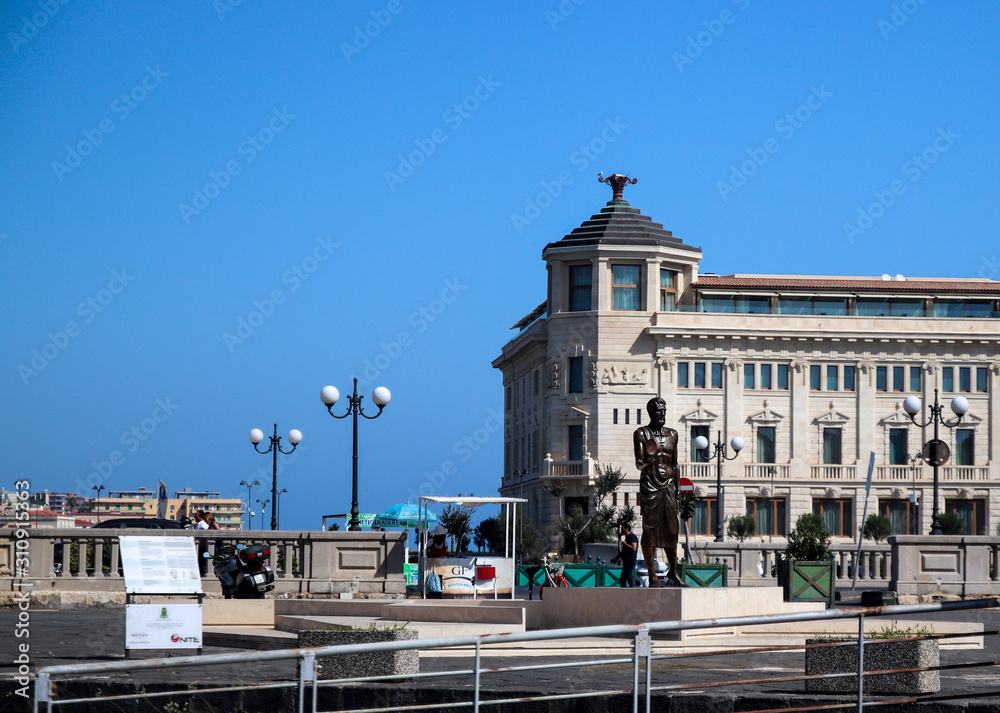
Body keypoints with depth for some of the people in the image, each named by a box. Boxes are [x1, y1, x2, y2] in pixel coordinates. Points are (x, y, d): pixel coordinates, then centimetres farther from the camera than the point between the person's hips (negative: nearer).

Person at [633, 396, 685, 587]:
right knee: (650, 529, -5)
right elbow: (638, 464, -9)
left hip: (668, 485, 5)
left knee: (671, 529, 5)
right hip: (649, 485, -5)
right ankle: (652, 575, -3)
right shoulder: (641, 433, -1)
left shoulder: (672, 434, 15)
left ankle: (673, 572, 12)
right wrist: (646, 461, -32)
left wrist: (678, 488, 16)